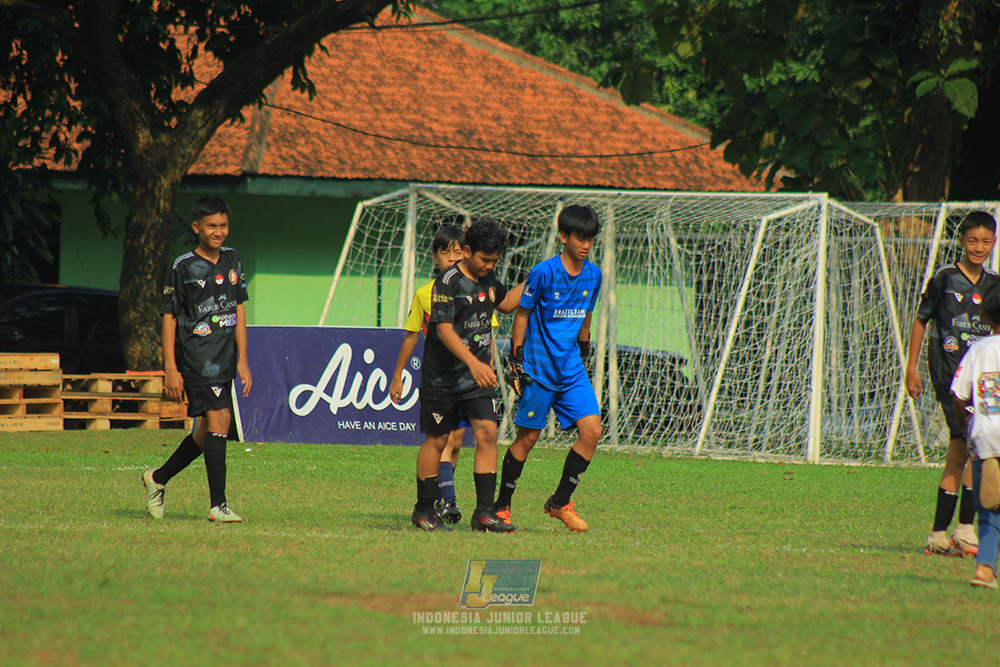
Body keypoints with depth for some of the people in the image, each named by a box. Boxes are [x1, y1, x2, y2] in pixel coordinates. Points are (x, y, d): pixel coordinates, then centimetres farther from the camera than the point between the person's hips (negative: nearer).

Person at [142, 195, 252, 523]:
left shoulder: (232, 260, 11)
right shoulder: (184, 267, -6)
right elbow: (169, 316, -4)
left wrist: (242, 360, 11)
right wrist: (170, 368, -9)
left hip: (225, 358, 7)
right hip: (196, 357, -7)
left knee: (207, 431, 11)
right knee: (219, 418, -18)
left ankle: (158, 478, 32)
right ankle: (218, 505, -18)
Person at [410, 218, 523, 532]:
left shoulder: (488, 279, 6)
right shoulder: (448, 283, -17)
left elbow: (505, 303, 28)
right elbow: (444, 330, -24)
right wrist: (473, 363, -33)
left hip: (479, 376, 6)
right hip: (444, 378, -6)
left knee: (487, 434, -7)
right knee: (437, 440, 5)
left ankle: (484, 511, -6)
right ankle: (423, 510, 20)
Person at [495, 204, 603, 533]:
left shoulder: (593, 275, 5)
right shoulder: (544, 272, -12)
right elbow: (522, 313, -6)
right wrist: (516, 360, -8)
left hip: (572, 370, 5)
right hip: (539, 369, -5)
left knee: (591, 430, -8)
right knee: (527, 437, 0)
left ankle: (560, 502, 5)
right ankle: (501, 507, 14)